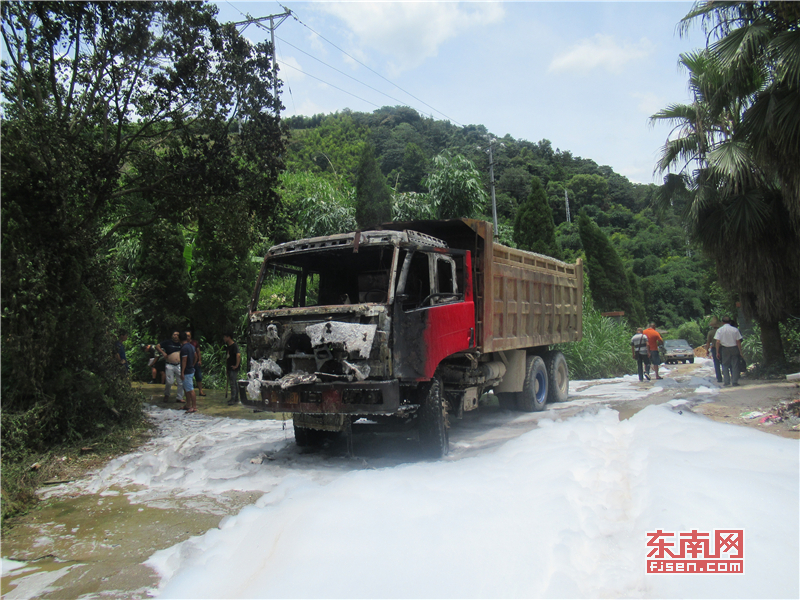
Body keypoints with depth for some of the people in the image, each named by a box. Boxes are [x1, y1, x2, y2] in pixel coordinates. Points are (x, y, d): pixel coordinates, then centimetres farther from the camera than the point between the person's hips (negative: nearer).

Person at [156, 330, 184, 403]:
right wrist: (163, 352, -5)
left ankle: (179, 397, 13)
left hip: (179, 365, 3)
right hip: (170, 365, -2)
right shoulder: (167, 342, 3)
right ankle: (166, 395, 22)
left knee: (181, 382, 1)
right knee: (169, 382, -5)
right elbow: (157, 346, 6)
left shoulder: (181, 344, 10)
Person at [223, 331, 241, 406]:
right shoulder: (228, 346, 16)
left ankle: (233, 399, -5)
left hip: (233, 368, -10)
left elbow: (238, 355, -27)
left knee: (233, 383, -8)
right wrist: (226, 364, 18)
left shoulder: (234, 345, -14)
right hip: (229, 368, 10)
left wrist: (236, 365, -24)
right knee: (234, 383, 13)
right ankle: (236, 399, 19)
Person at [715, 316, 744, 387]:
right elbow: (738, 342, -1)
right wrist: (740, 351, 5)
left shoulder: (720, 330, -3)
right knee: (735, 365, 5)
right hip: (734, 348, 0)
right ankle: (734, 381, 4)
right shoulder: (735, 330, -1)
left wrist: (717, 352, -3)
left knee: (725, 365, 9)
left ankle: (726, 381, 6)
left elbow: (718, 342, -7)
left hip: (724, 349, 0)